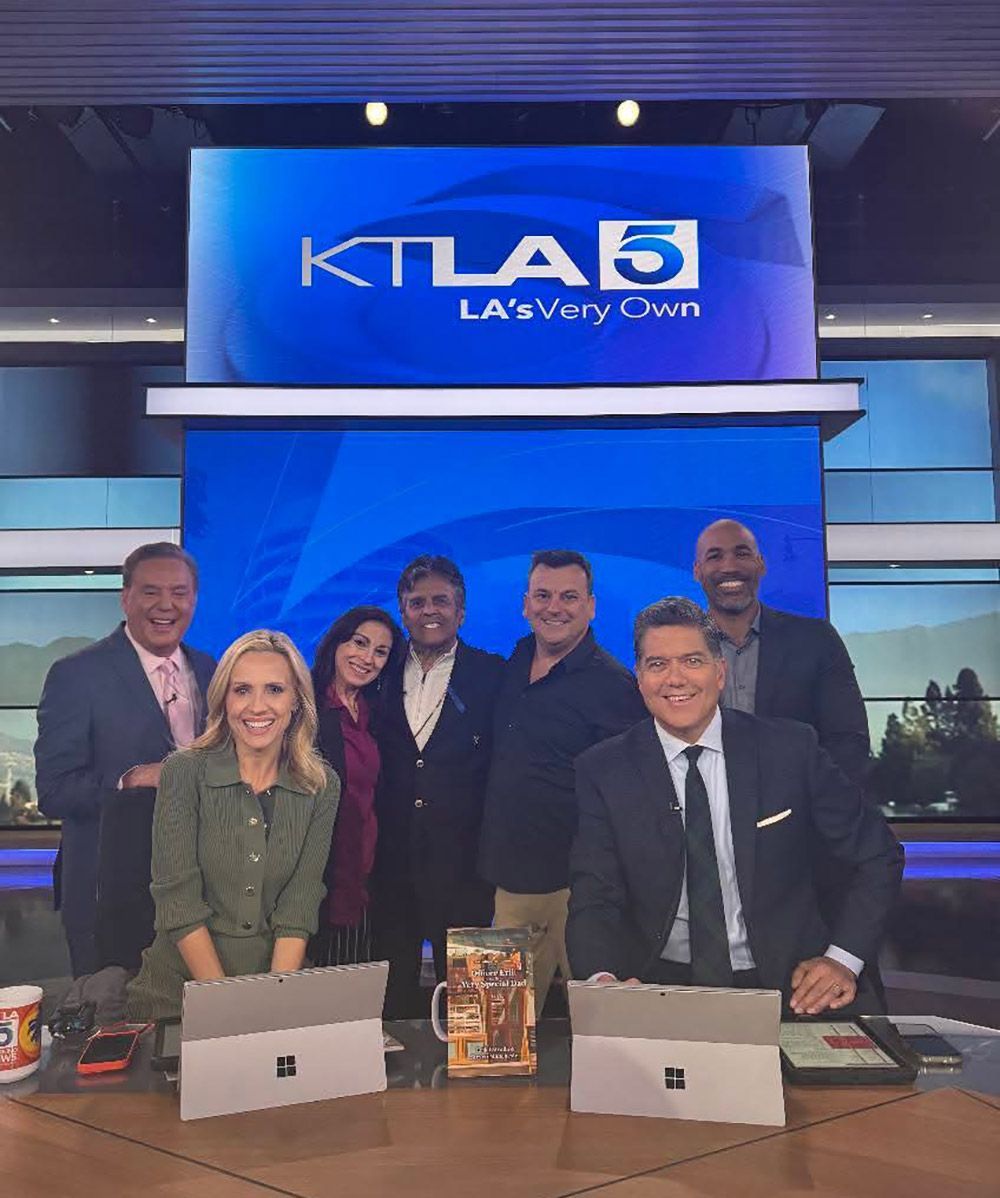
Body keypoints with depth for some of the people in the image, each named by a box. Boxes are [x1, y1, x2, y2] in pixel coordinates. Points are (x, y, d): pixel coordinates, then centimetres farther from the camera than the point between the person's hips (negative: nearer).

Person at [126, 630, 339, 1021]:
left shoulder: (321, 787, -1)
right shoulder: (184, 772, -6)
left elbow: (298, 910, -3)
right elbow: (178, 903, -9)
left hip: (280, 983, 1)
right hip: (179, 990, -1)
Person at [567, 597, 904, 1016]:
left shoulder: (791, 748, -3)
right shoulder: (603, 772, -3)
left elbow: (878, 856, 6)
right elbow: (594, 901, -6)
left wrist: (843, 958, -6)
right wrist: (602, 980, -26)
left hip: (787, 984, 1)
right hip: (661, 985, 0)